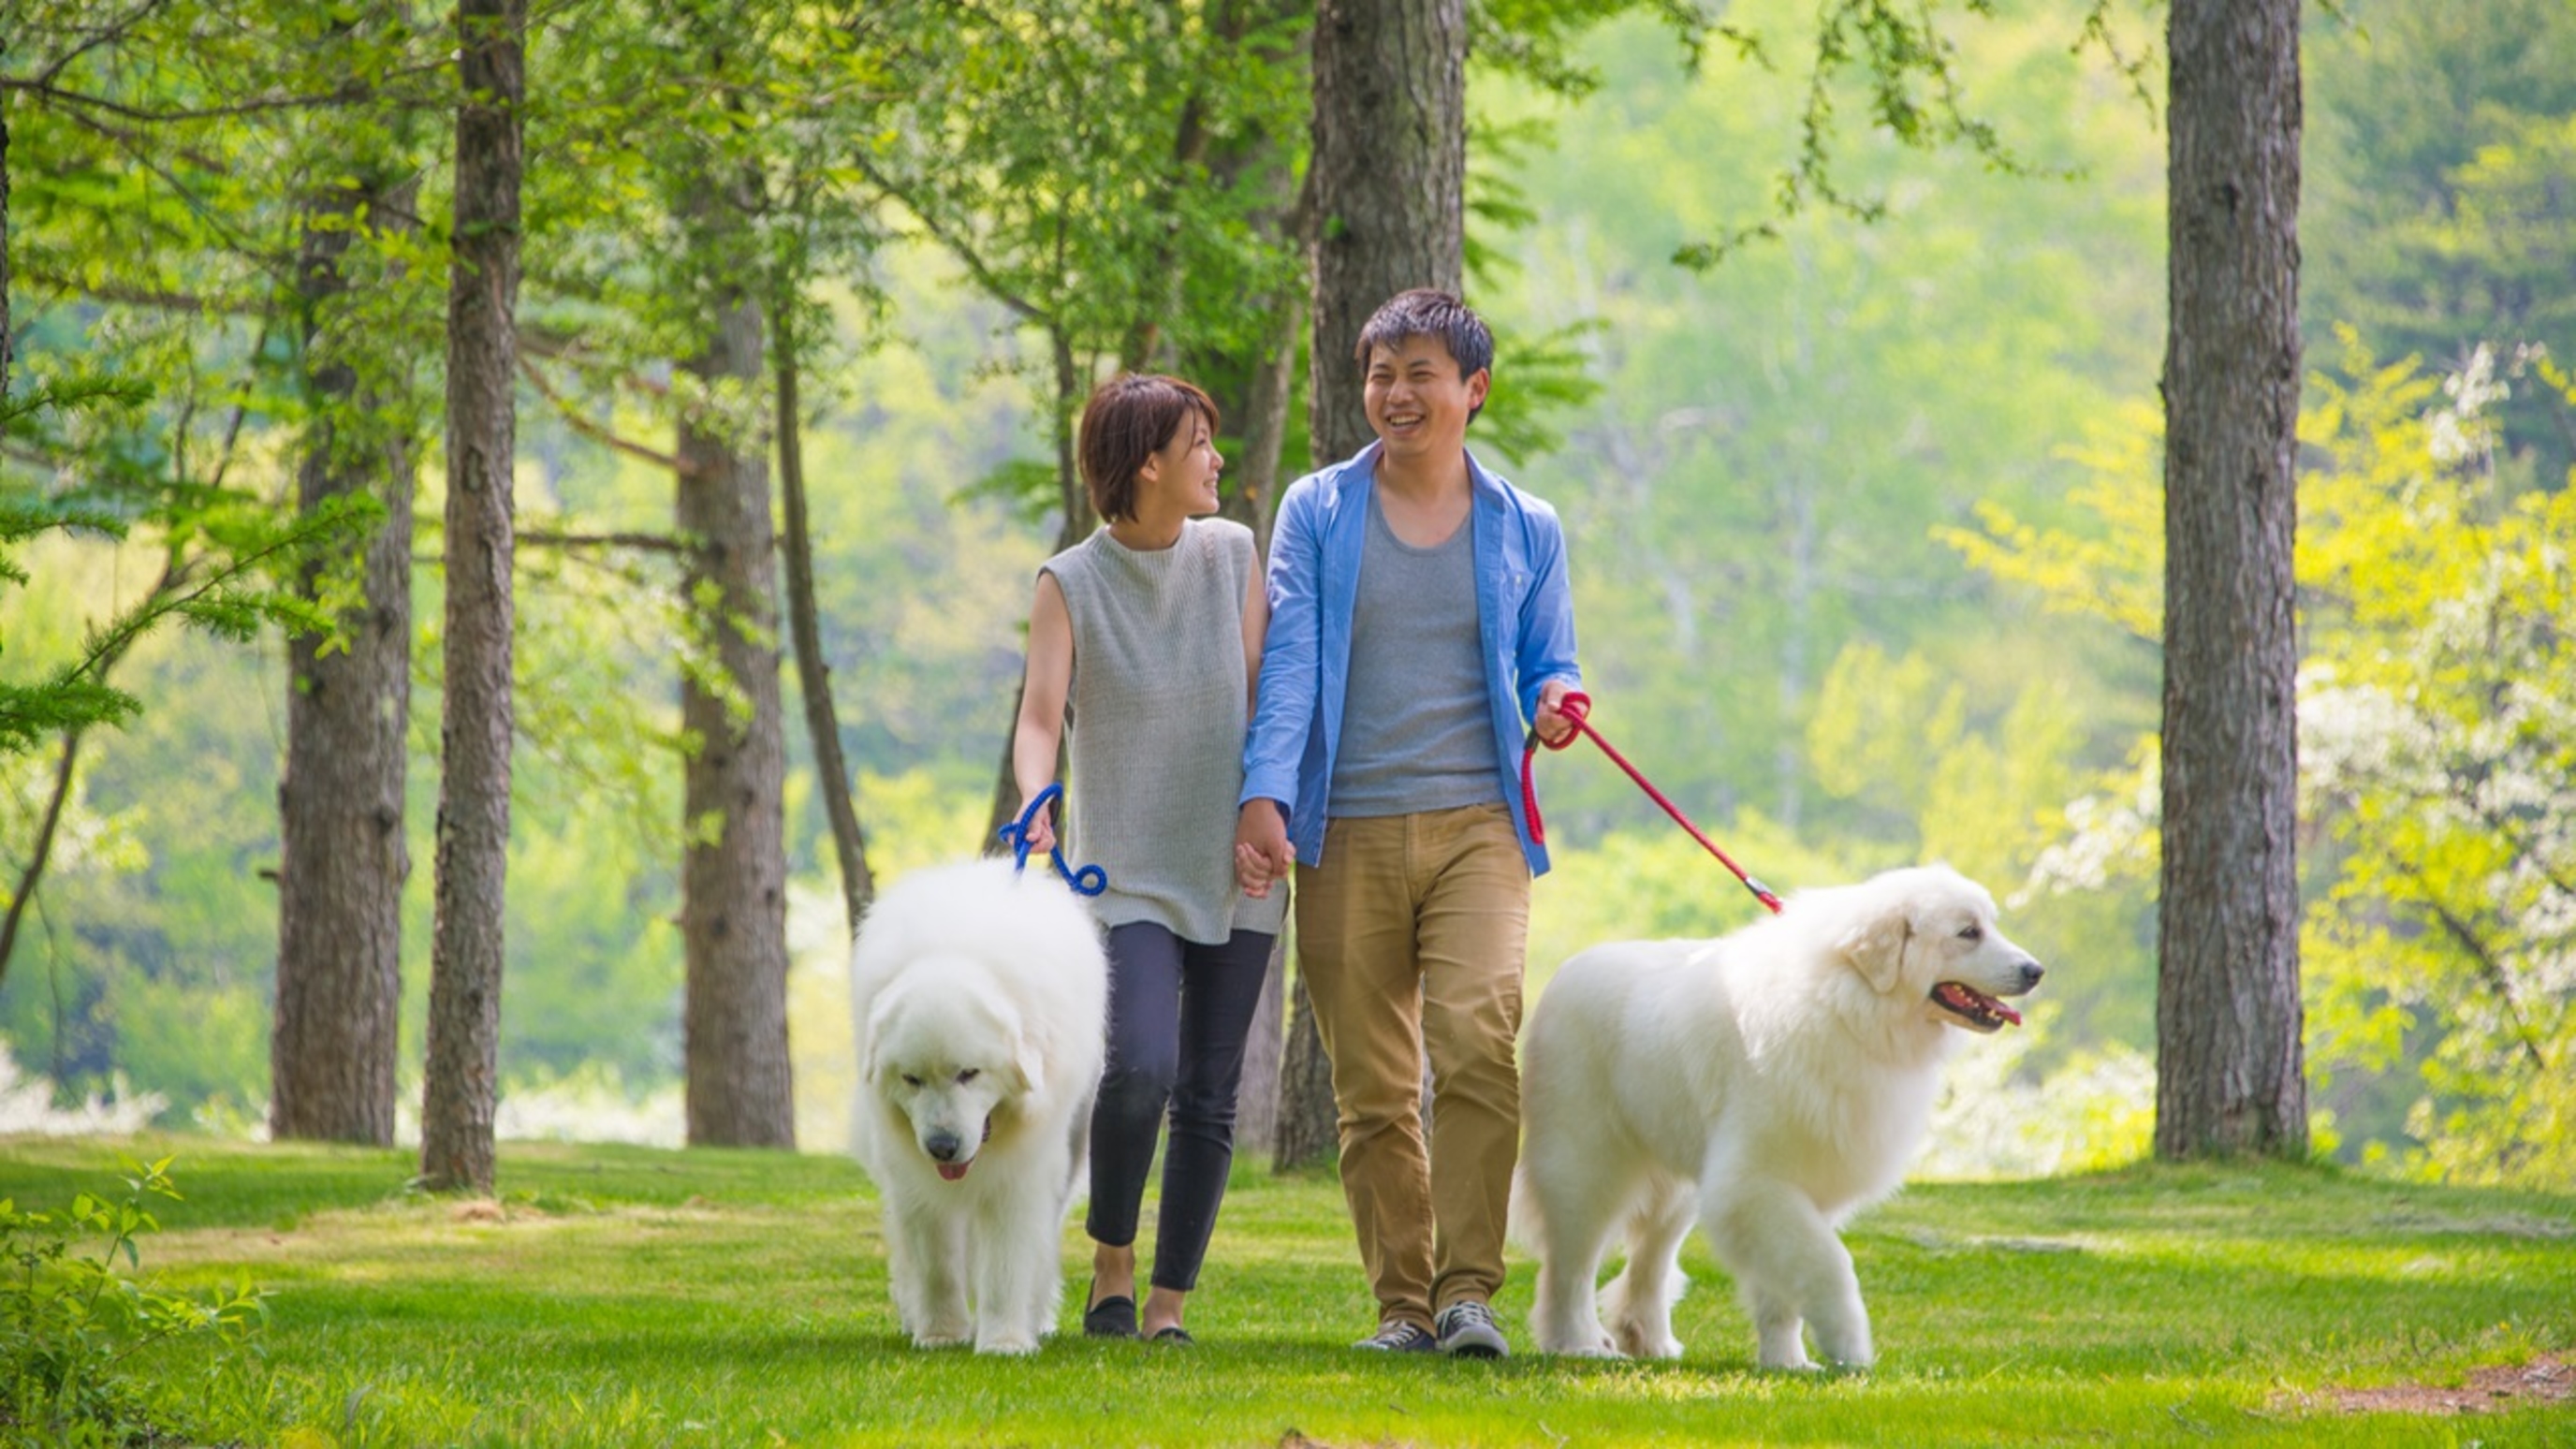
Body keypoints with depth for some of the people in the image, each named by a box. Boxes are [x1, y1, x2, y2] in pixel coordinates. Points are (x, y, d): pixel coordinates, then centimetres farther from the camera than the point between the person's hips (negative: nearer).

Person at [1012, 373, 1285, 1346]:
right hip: (1128, 874, -3)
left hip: (1233, 869, 3)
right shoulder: (1070, 584, -3)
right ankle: (1110, 1269, 0)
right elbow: (1041, 715, -12)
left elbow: (1262, 693, 5)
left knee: (1209, 1095, 2)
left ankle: (1169, 1305, 9)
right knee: (1141, 1067, -21)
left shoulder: (1232, 554, 5)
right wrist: (1035, 808, -32)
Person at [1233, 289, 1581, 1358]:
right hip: (1348, 830, 1)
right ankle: (1402, 1302, 10)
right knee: (1371, 1088, 1)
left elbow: (1549, 663, 20)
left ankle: (1468, 1289, -16)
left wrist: (1556, 702, -5)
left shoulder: (1525, 530, 13)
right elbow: (1289, 661, 1)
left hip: (1475, 826, -1)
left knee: (1477, 1039, -21)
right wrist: (1263, 795, -12)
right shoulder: (1318, 512, 9)